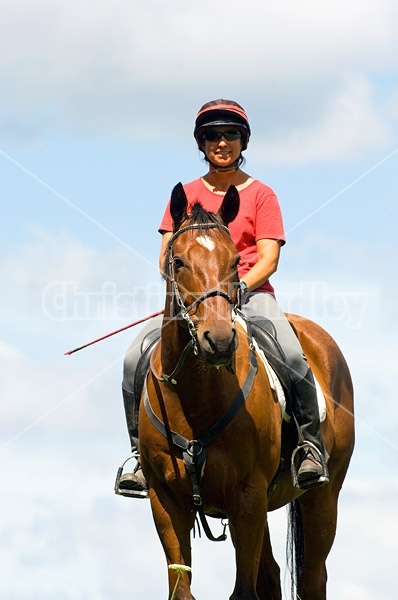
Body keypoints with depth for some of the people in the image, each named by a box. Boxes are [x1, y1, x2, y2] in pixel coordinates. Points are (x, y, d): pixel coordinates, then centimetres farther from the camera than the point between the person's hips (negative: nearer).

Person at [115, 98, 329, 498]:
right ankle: (142, 453, -9)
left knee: (291, 354, -32)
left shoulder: (260, 195, 7)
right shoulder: (187, 195, 14)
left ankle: (310, 443, -15)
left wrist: (237, 287, -19)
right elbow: (167, 256, 8)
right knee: (136, 357, -21)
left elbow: (269, 258, -2)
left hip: (250, 292, -2)